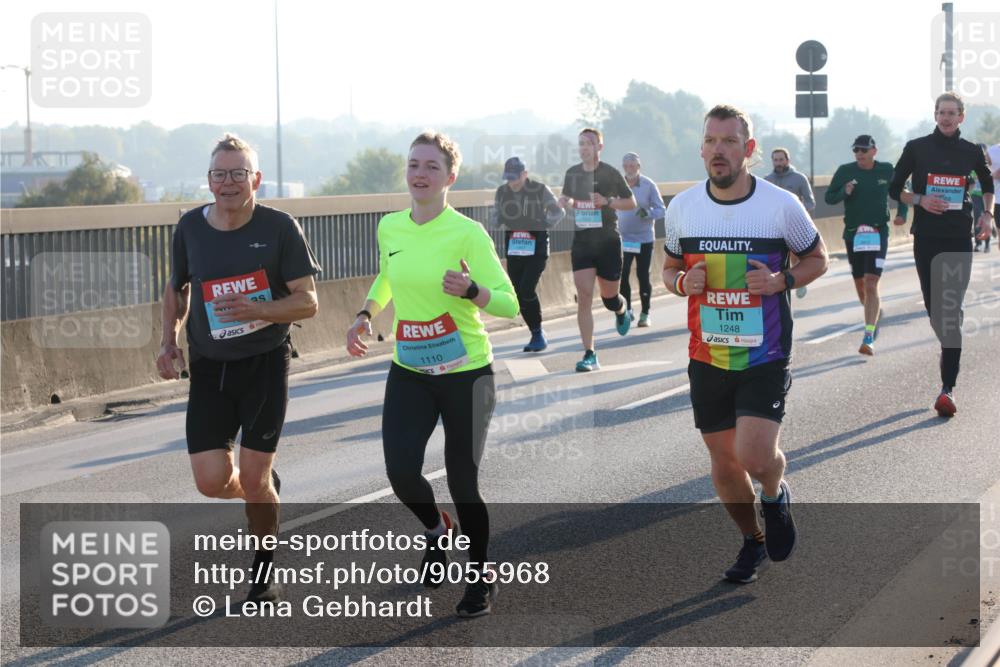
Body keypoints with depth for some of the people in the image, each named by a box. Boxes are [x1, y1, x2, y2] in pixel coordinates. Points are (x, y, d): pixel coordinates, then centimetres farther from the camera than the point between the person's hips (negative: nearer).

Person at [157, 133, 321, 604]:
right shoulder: (190, 228, 1)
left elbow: (308, 302, -9)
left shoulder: (280, 228, -10)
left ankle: (264, 572, 19)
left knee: (253, 478, -5)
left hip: (265, 365, -3)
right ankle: (264, 488, 30)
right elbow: (176, 288, 18)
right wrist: (169, 341, 3)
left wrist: (257, 309, -26)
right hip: (209, 369, 3)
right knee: (212, 481, -7)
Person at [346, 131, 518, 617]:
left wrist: (470, 290, -32)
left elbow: (509, 303, -14)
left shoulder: (467, 232, -14)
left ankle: (481, 578, 25)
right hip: (408, 372, 4)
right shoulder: (389, 227, 2)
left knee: (463, 483, 1)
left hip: (466, 373, -4)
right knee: (401, 471, -11)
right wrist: (366, 315, 7)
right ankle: (437, 531, 24)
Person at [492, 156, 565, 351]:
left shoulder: (540, 190, -9)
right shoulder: (502, 192, 3)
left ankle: (538, 334, -3)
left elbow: (559, 212, 1)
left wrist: (543, 226, -12)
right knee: (518, 293, 3)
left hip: (536, 247, -5)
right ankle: (536, 335, 17)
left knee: (527, 290, -17)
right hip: (514, 248, 5)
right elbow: (496, 218, 15)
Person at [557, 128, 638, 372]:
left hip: (608, 242, -2)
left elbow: (631, 203, 0)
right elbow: (566, 197, 21)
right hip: (582, 242, 2)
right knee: (584, 297, -10)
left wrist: (607, 202, -17)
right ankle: (589, 355, -9)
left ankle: (621, 311, 47)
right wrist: (565, 202, -3)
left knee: (609, 297, 7)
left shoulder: (610, 173, -6)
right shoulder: (572, 173, 5)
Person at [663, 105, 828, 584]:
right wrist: (683, 282, -10)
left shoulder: (781, 205, -9)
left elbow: (816, 259, 6)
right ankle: (752, 540, 35)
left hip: (764, 358, -3)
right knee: (723, 460, 11)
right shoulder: (681, 208, 0)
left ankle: (775, 494, 20)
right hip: (707, 358, 3)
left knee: (755, 457, -16)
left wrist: (781, 281, -15)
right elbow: (670, 267, 14)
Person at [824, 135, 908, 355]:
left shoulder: (887, 171, 0)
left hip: (877, 233, -3)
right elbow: (828, 197, 3)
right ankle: (876, 313, 45)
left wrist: (902, 213, 0)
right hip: (852, 233, 3)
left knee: (871, 284, -15)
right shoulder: (845, 171, -1)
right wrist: (844, 192, -17)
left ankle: (869, 339, -18)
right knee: (859, 284, 13)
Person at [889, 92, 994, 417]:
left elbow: (987, 183, 24)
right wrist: (920, 200, -10)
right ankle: (950, 351, 35)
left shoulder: (971, 152, 5)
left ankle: (948, 387, -15)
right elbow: (894, 189, 7)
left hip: (959, 239, -1)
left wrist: (987, 213, 9)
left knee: (952, 309, -10)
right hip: (926, 237, 1)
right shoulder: (916, 148, 2)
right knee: (933, 306, 6)